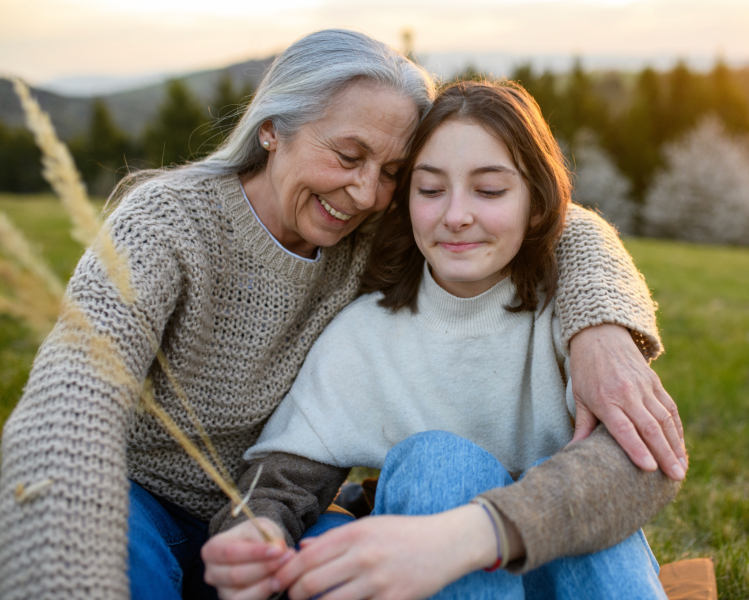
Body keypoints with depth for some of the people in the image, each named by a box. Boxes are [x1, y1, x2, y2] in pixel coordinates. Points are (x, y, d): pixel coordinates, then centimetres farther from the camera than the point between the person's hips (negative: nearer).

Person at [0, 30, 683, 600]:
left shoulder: (377, 236, -9)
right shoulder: (170, 219, -22)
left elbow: (563, 228, -12)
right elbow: (70, 404, -36)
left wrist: (600, 326, -34)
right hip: (137, 505, -3)